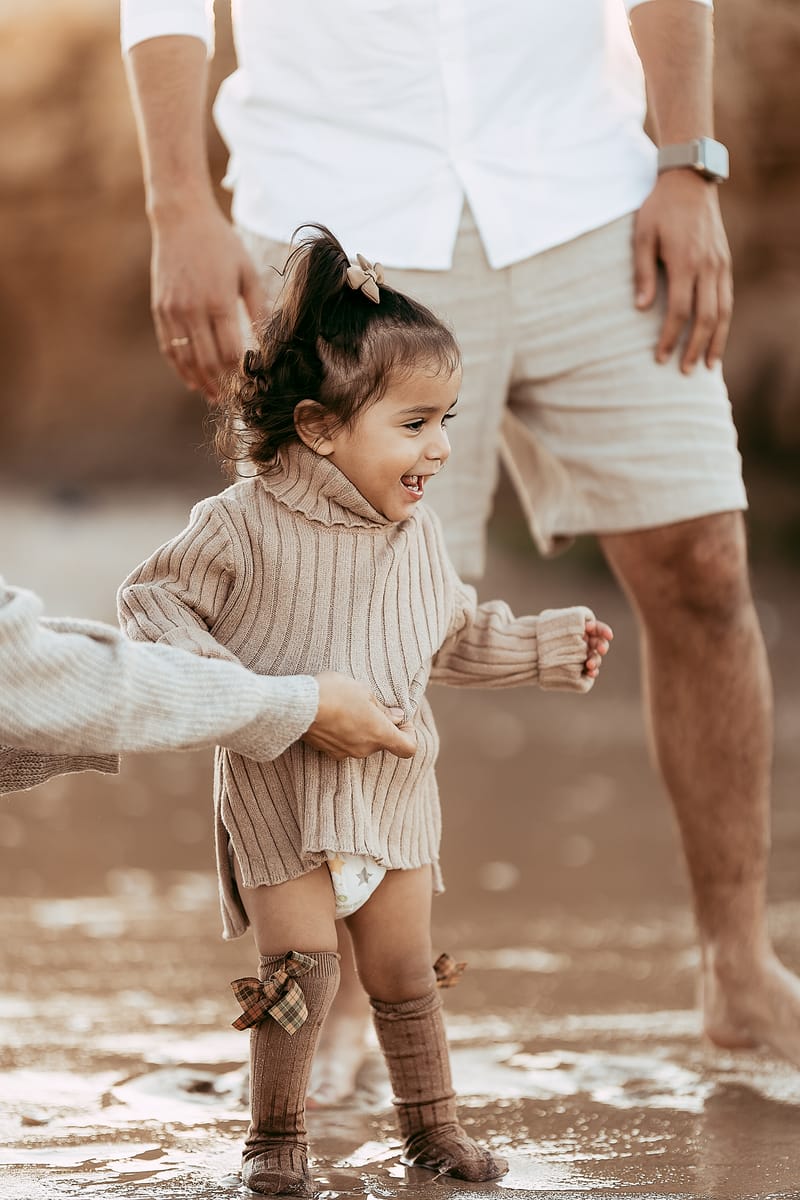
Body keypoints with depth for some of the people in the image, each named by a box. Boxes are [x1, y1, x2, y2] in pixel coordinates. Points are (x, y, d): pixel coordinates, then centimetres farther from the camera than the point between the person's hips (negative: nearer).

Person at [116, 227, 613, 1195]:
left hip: (395, 790, 5)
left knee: (405, 974, 9)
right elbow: (150, 601, -9)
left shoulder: (415, 535, 3)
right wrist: (214, 678, -24)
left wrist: (551, 646, 12)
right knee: (299, 969, -10)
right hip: (281, 791, -5)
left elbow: (456, 637, 18)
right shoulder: (244, 527, -15)